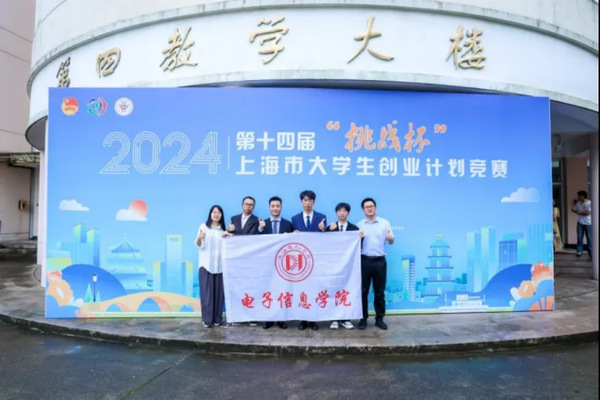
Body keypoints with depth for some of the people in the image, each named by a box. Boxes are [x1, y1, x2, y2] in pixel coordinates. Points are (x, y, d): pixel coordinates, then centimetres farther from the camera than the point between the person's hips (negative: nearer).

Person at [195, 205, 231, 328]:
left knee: (219, 292, 4)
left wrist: (226, 237, -3)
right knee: (206, 291, -4)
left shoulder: (223, 229, 13)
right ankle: (207, 319, 2)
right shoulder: (204, 226, 2)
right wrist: (199, 238, -25)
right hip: (206, 264, -3)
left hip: (219, 265, 3)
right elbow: (198, 245, -4)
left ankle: (217, 318, 12)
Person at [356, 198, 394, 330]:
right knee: (363, 291, 3)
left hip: (380, 261, 0)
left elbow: (391, 241, 3)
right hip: (364, 261, 0)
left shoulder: (385, 223, 4)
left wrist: (390, 238, -20)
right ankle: (363, 318, 13)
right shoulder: (359, 225, 6)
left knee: (380, 292, 6)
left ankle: (379, 318, 17)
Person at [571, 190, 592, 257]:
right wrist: (574, 204, 2)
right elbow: (573, 210, 14)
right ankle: (579, 251, 9)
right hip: (580, 223, 4)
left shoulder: (590, 203, -8)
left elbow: (588, 213, -15)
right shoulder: (578, 203, 5)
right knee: (579, 237, 3)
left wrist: (579, 212, -7)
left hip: (588, 223, -4)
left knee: (589, 238, 3)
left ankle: (590, 252, 12)